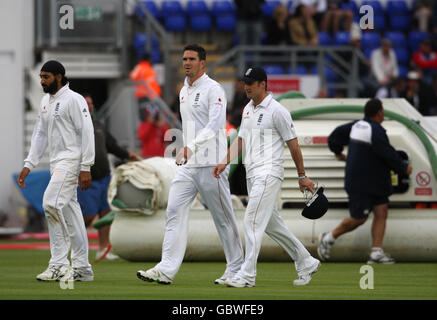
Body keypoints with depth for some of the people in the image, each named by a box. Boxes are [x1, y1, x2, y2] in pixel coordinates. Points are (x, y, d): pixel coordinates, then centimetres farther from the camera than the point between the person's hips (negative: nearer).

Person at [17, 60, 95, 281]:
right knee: (69, 211, 9)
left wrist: (86, 168, -19)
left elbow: (86, 133, -14)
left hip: (71, 160, -9)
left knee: (51, 203, -19)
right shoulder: (46, 101, 17)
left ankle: (59, 264, -15)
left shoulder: (73, 100, -10)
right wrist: (28, 165, 14)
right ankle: (82, 268, 12)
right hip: (56, 163, 9)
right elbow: (40, 135, 21)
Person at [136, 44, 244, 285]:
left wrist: (191, 147, -35)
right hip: (187, 165, 8)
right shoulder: (184, 92, 17)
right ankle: (167, 269, -8)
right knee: (175, 211, -3)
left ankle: (236, 269, 10)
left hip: (210, 164, -8)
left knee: (223, 217, 0)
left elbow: (214, 125, -23)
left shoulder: (213, 90, -10)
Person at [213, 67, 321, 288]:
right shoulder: (248, 109, 15)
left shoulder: (277, 111, -10)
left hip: (269, 172, -9)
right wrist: (225, 162, 7)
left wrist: (302, 176, -4)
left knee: (253, 220, -15)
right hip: (252, 174, 9)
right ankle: (306, 263, 25)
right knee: (271, 223, 13)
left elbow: (293, 144, -7)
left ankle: (247, 275, -16)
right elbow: (241, 140, 21)